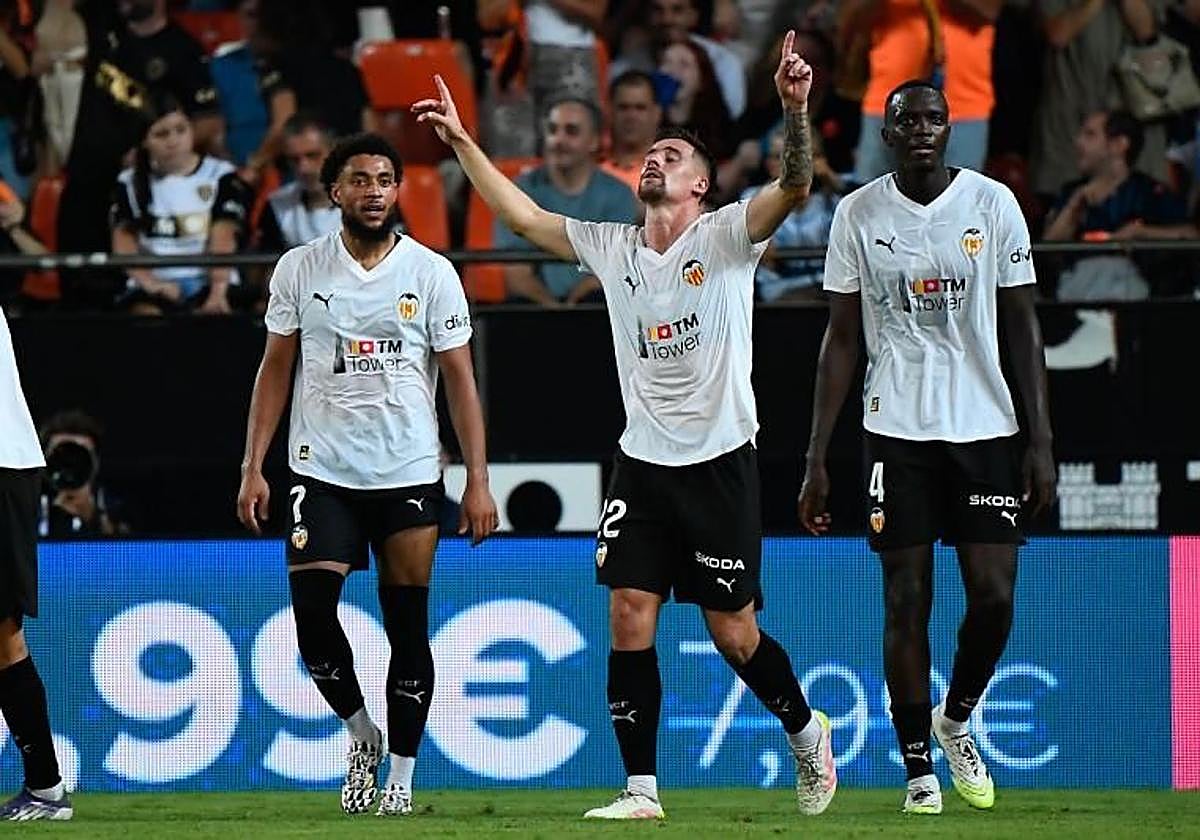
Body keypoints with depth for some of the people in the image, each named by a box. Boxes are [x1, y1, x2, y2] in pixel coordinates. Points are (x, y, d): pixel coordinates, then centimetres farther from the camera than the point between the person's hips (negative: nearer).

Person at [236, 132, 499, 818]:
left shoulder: (432, 272, 0)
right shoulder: (299, 269, 4)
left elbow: (460, 379, 1)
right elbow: (276, 368, 10)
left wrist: (479, 479, -4)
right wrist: (254, 467, 4)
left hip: (409, 475, -1)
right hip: (323, 472, 1)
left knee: (407, 628, 1)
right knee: (312, 613, -11)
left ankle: (402, 775, 11)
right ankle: (362, 734, 13)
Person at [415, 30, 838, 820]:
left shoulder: (726, 236, -5)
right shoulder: (611, 246, 8)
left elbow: (794, 188, -20)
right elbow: (522, 214, 13)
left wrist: (795, 111, -36)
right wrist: (463, 143, 8)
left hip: (720, 459, -4)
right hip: (642, 463, 4)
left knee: (735, 632, 1)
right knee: (629, 619, -6)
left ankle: (806, 731, 28)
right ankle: (641, 788, -2)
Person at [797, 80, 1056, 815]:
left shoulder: (993, 203, 0)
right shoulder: (859, 215, 1)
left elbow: (1024, 326, 3)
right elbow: (842, 339, 5)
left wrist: (1042, 442, -3)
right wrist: (817, 458, 1)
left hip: (985, 425, 0)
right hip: (898, 429, 0)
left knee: (995, 596, -5)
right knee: (907, 600, -1)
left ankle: (956, 718, 24)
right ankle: (919, 770, 8)